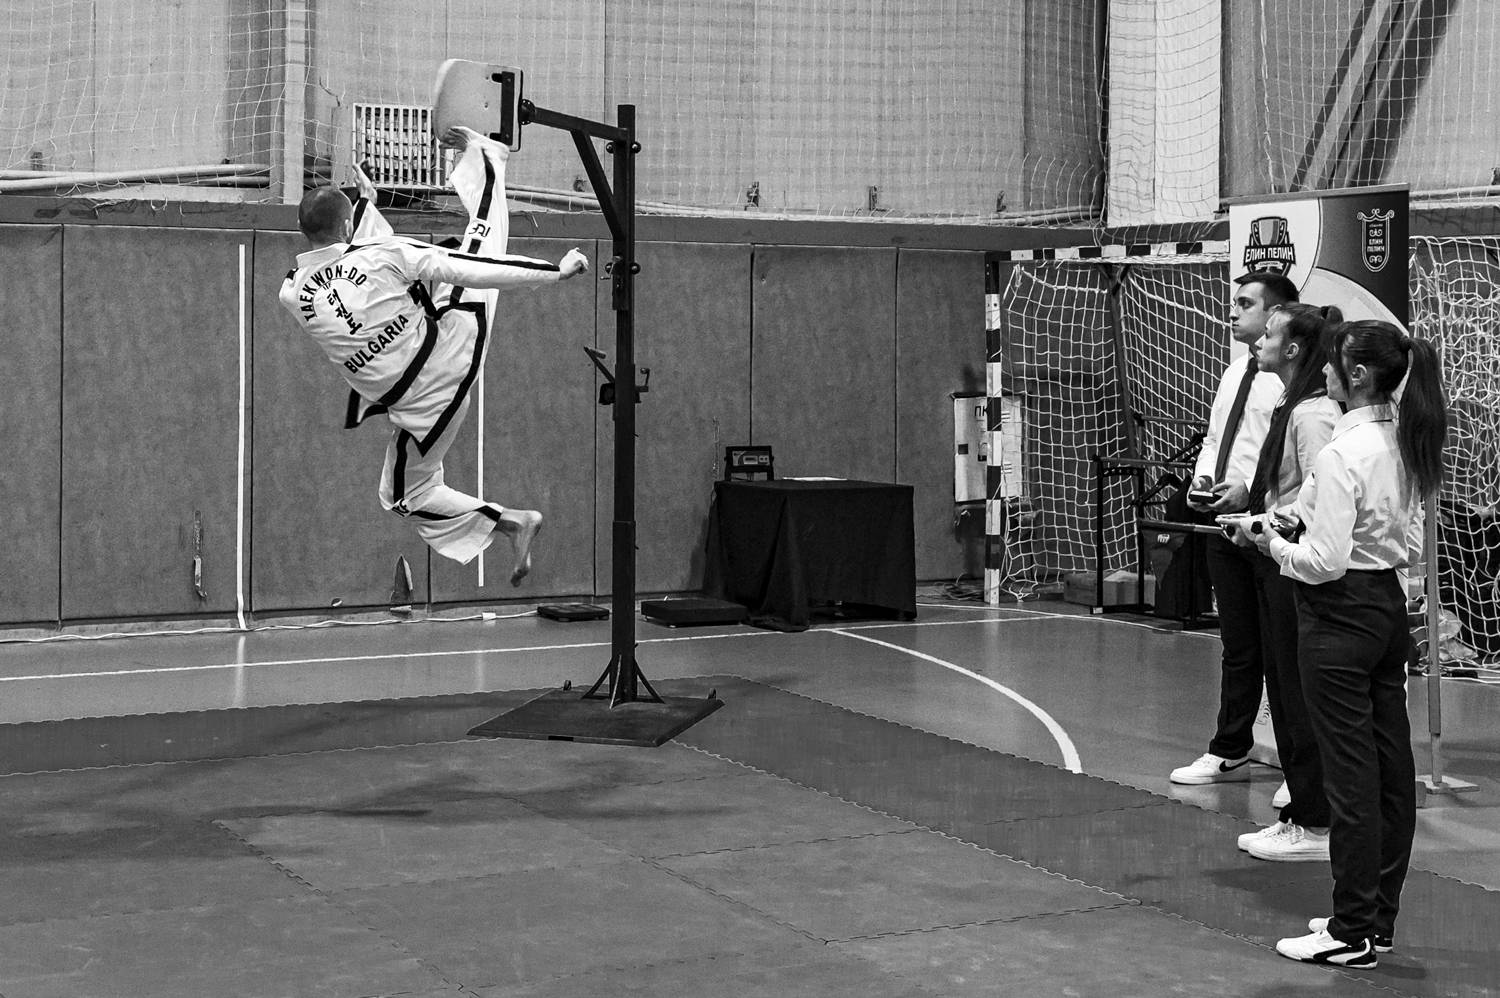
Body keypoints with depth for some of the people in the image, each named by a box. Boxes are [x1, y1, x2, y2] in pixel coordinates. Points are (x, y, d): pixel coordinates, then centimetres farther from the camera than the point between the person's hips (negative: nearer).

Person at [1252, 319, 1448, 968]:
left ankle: (1353, 933, 7)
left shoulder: (1341, 454, -20)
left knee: (1350, 775, -1)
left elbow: (1326, 562, -22)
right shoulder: (1404, 442, 6)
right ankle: (1379, 918, 23)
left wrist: (1273, 543, -6)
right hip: (1390, 605, 9)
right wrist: (1296, 522, 14)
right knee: (1392, 769, 12)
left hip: (1341, 616, -9)